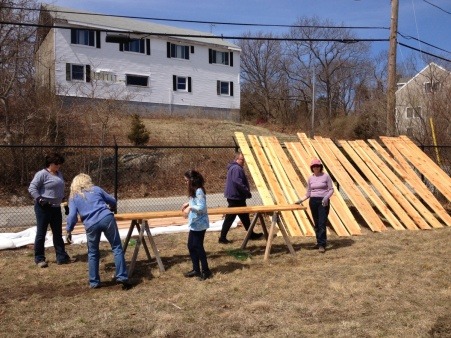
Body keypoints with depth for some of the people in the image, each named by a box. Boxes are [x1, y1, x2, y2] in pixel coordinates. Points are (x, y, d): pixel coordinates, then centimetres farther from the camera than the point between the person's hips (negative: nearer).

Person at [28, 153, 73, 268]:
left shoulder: (59, 174, 11)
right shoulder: (42, 174, -12)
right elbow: (32, 188, -16)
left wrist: (64, 200, 17)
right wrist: (40, 200, -24)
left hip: (56, 208, 8)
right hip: (43, 208, -8)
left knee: (58, 233, 11)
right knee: (41, 233, 2)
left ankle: (61, 257, 17)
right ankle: (39, 258, 11)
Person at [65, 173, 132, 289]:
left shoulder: (73, 197, 18)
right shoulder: (96, 189, 20)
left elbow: (72, 215, 4)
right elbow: (112, 201, 28)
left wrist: (68, 230, 16)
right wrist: (111, 208, 50)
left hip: (91, 225, 1)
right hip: (107, 218, 0)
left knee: (93, 253, 18)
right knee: (117, 248, 6)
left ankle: (94, 282, 21)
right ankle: (122, 277, 0)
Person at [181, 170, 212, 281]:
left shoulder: (199, 191, -20)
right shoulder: (194, 191, 9)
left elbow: (202, 207, -26)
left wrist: (190, 207, -23)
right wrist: (188, 203, 8)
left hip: (199, 224, -10)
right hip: (194, 223, 10)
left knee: (198, 247, -1)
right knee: (191, 246, 15)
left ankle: (205, 271, 11)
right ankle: (196, 270, 25)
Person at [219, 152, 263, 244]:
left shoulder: (234, 167, 17)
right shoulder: (237, 168, -17)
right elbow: (238, 183, -27)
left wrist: (246, 192, 16)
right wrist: (247, 192, -20)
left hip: (235, 197, 11)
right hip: (235, 197, -11)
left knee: (244, 216, 17)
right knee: (230, 218, -5)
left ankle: (251, 234, 26)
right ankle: (222, 237, 0)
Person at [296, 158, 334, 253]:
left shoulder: (326, 176, -3)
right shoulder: (310, 178, 8)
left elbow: (331, 189, -3)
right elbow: (308, 193, 12)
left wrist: (326, 197, -20)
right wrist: (301, 200, -1)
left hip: (323, 202, -4)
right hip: (313, 202, 4)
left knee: (322, 223, -11)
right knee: (316, 224, 8)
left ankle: (321, 245, -11)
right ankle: (320, 241, 20)